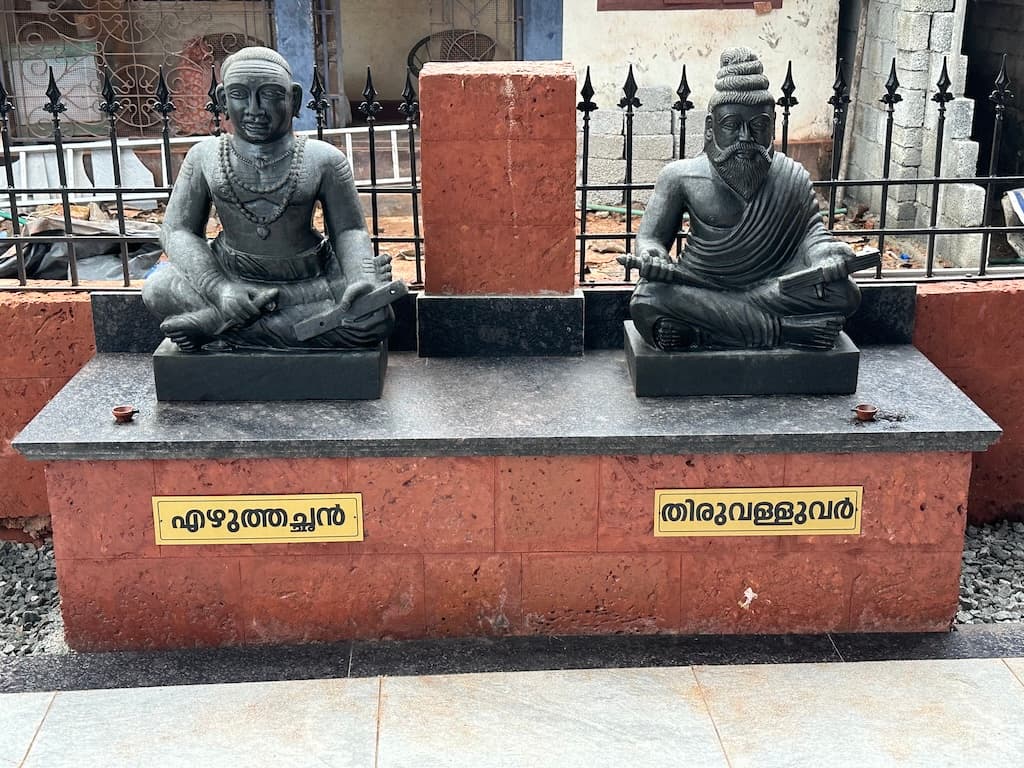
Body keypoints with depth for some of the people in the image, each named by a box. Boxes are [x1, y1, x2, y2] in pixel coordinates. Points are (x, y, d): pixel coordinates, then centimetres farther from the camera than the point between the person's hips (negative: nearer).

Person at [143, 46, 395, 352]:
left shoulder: (324, 159, -5)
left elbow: (348, 231, -2)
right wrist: (219, 288, -21)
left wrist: (361, 281, -25)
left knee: (377, 317, -27)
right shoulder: (205, 157, -2)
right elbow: (179, 230, -3)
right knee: (158, 289, -25)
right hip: (230, 277, 0)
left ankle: (216, 326, -22)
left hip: (310, 278, 0)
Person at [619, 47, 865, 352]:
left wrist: (828, 255, -20)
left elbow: (810, 231, 5)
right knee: (646, 301, -34)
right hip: (700, 286, -1)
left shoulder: (792, 178, 4)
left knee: (845, 294, -24)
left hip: (775, 285, 2)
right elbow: (651, 236, 2)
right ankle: (780, 328, -26)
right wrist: (652, 258, -24)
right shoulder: (682, 176, -1)